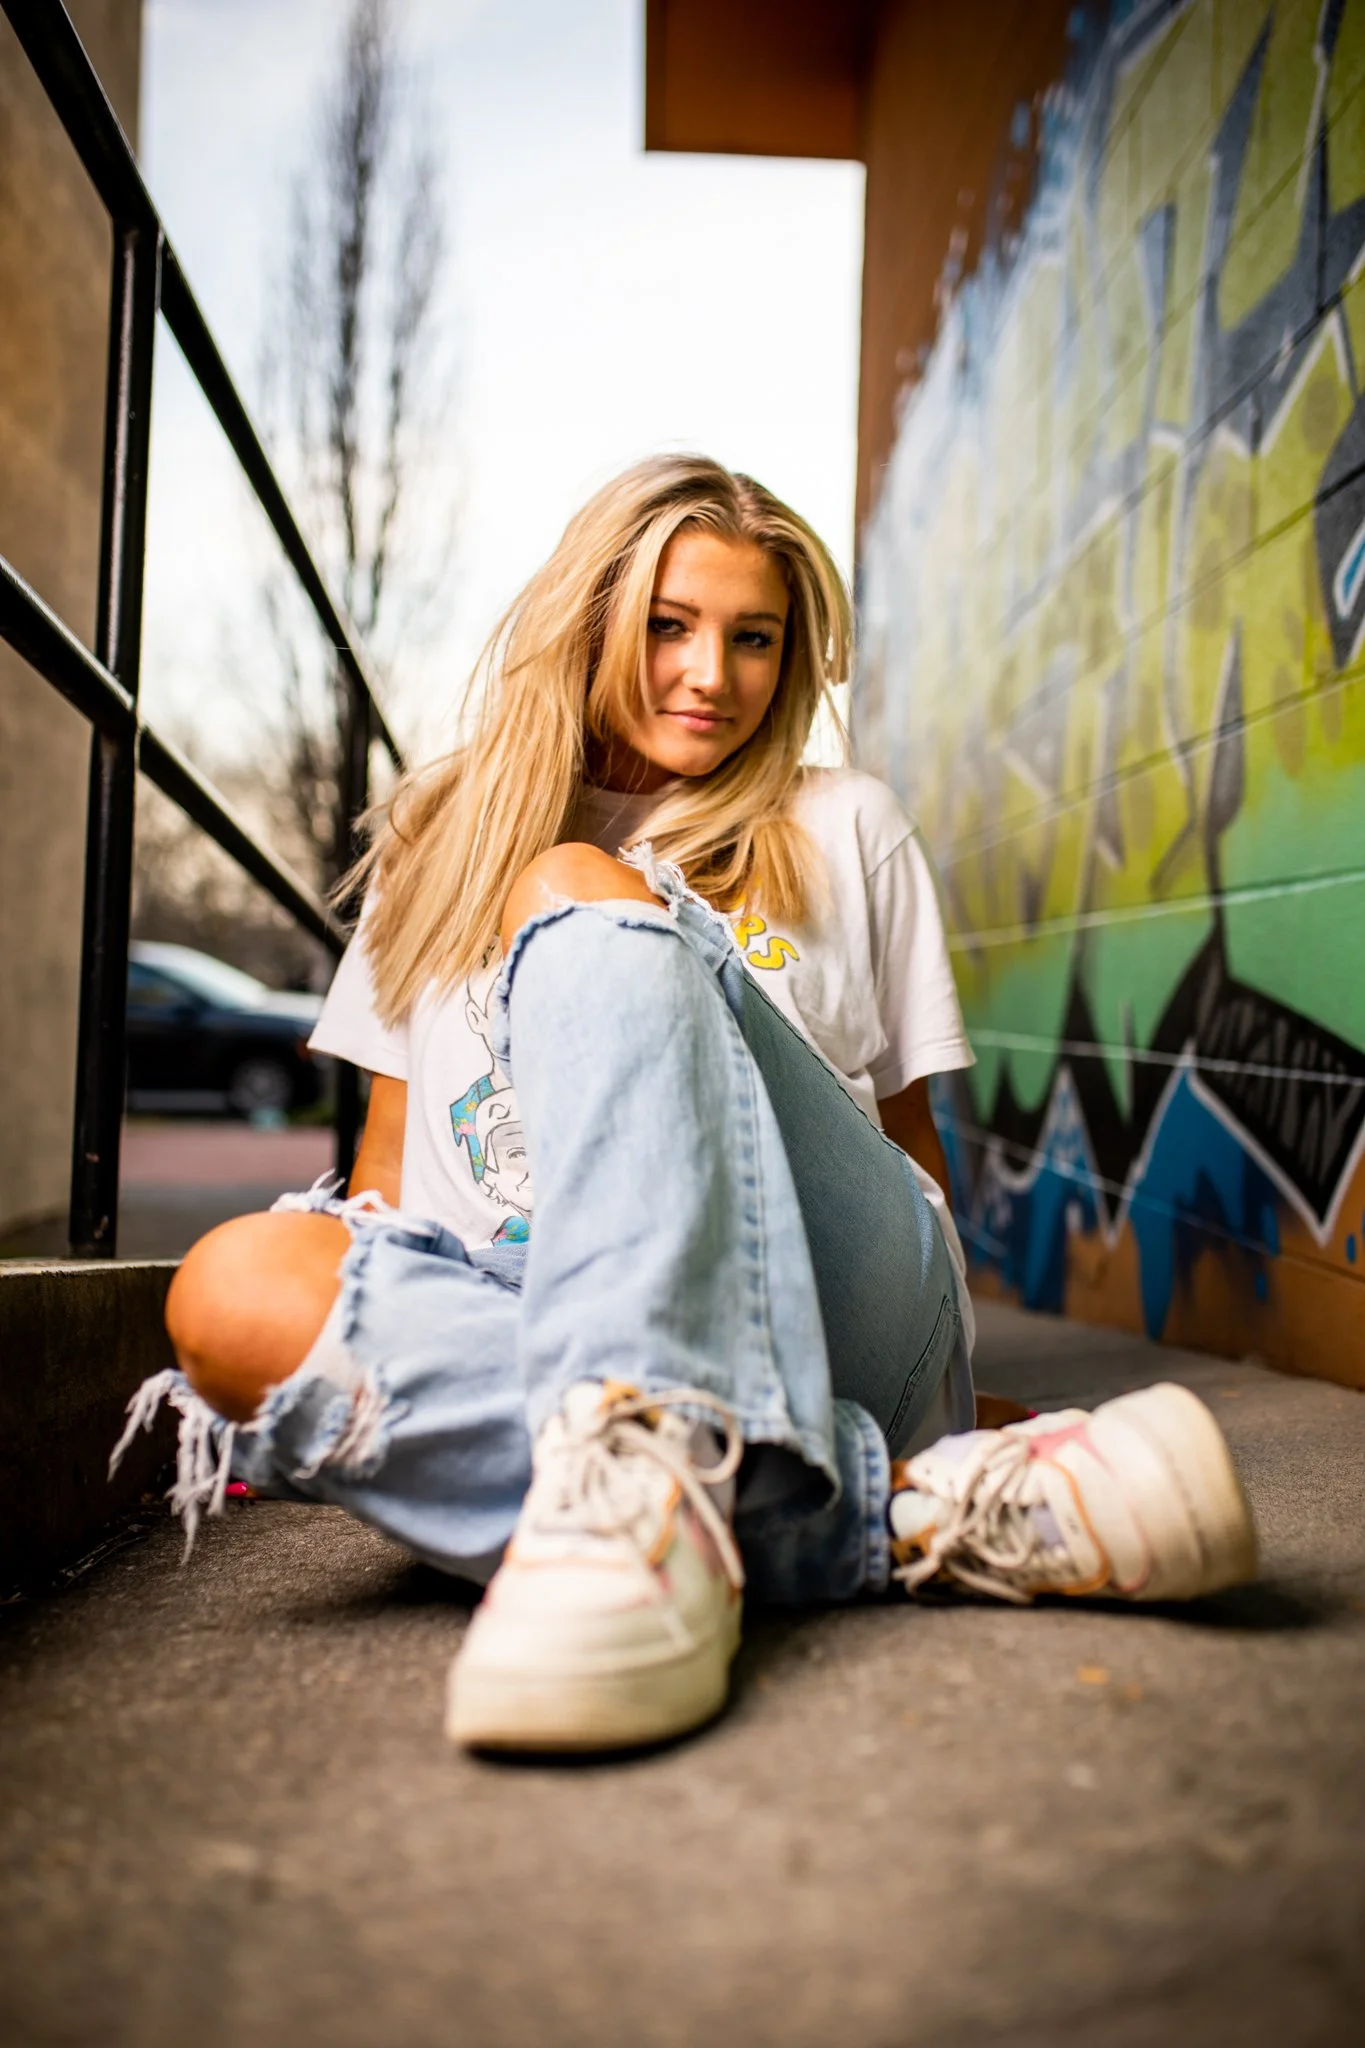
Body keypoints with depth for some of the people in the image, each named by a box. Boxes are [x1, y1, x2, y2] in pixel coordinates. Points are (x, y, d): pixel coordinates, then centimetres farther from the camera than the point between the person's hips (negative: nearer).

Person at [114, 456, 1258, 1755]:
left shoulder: (847, 832, 21)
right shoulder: (444, 842, 23)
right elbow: (391, 1149, 22)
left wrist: (934, 1377, 13)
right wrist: (349, 1332, 5)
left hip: (823, 1330, -1)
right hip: (518, 1326, 2)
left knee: (585, 903, -23)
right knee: (231, 1290, -31)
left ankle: (635, 1464, -49)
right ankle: (902, 1505, -35)